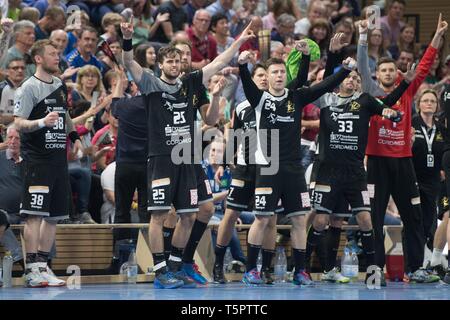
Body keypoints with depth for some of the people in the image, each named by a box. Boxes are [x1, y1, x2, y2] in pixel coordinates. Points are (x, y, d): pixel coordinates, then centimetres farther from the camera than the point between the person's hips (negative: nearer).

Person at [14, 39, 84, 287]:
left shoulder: (60, 86, 16)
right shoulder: (29, 88, -7)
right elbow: (18, 124, -14)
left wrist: (74, 136, 22)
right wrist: (42, 122, -29)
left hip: (59, 159, 8)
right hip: (37, 160, -8)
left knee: (54, 215, 9)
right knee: (35, 215, -11)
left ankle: (43, 265, 16)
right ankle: (32, 269, -11)